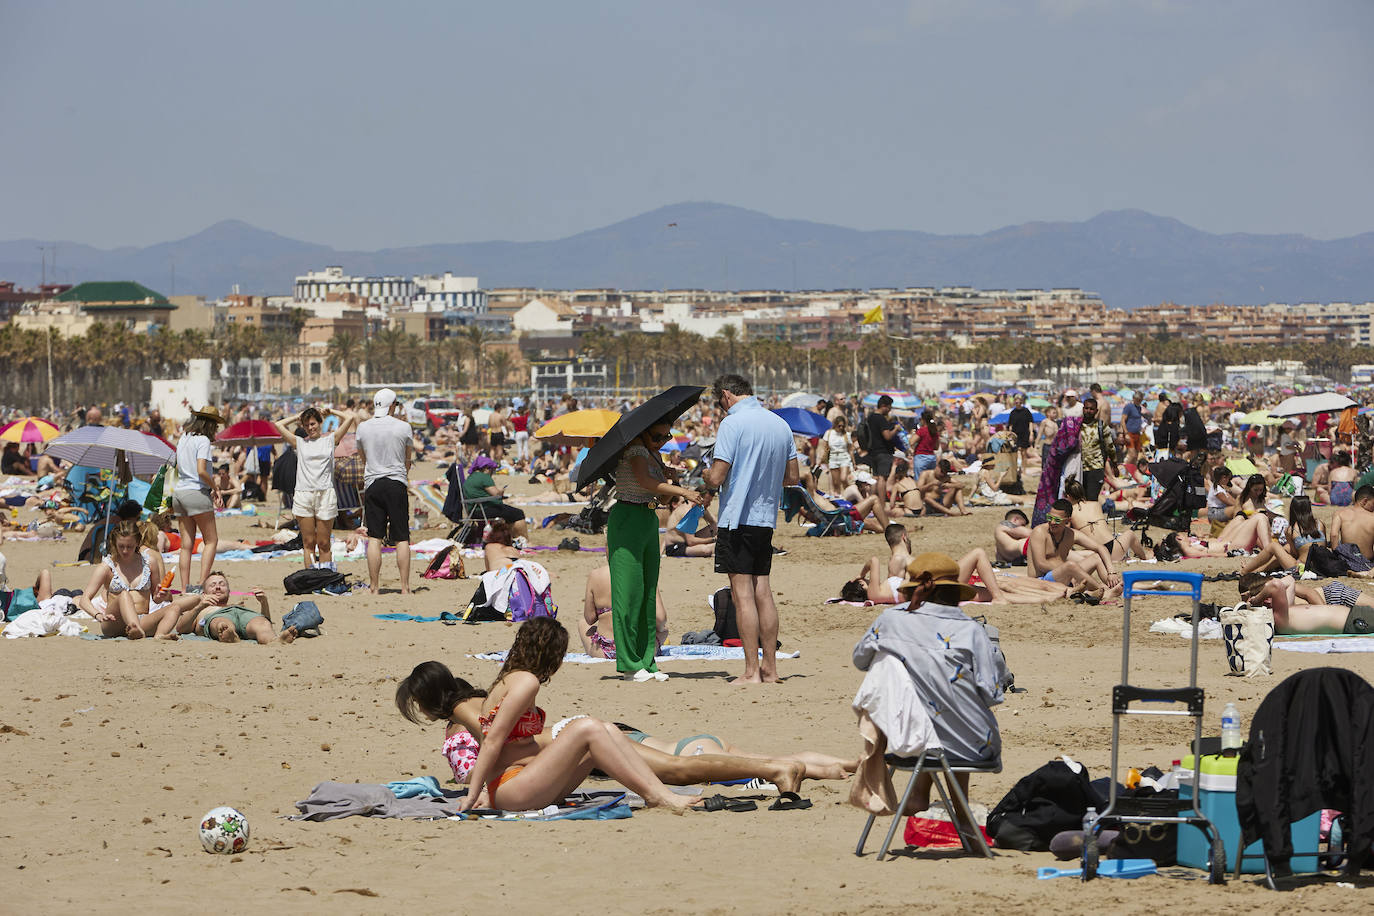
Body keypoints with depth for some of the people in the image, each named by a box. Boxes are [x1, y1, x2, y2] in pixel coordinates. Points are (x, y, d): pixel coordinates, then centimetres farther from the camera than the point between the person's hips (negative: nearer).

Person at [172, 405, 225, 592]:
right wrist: (215, 489, -5)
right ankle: (202, 583, -11)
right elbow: (201, 471, -19)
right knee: (211, 540, -1)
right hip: (197, 493, -8)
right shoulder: (203, 440, -9)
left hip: (179, 491, 8)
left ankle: (185, 588, 5)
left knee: (186, 544, 8)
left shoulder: (183, 438, 14)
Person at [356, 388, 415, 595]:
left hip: (372, 484, 2)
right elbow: (408, 459, 9)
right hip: (397, 484, -2)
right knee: (402, 539, 2)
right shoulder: (403, 427, -4)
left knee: (374, 538, 3)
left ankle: (374, 587, 2)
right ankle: (405, 587, 1)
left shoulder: (363, 427, 1)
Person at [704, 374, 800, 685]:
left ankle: (752, 671, -7)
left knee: (743, 594, -5)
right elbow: (793, 477, 13)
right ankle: (770, 668, 11)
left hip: (736, 517, -7)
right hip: (767, 518, 7)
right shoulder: (780, 424, 9)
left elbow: (716, 478, -17)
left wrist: (707, 474, 6)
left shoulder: (733, 423, -13)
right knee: (762, 592, 10)